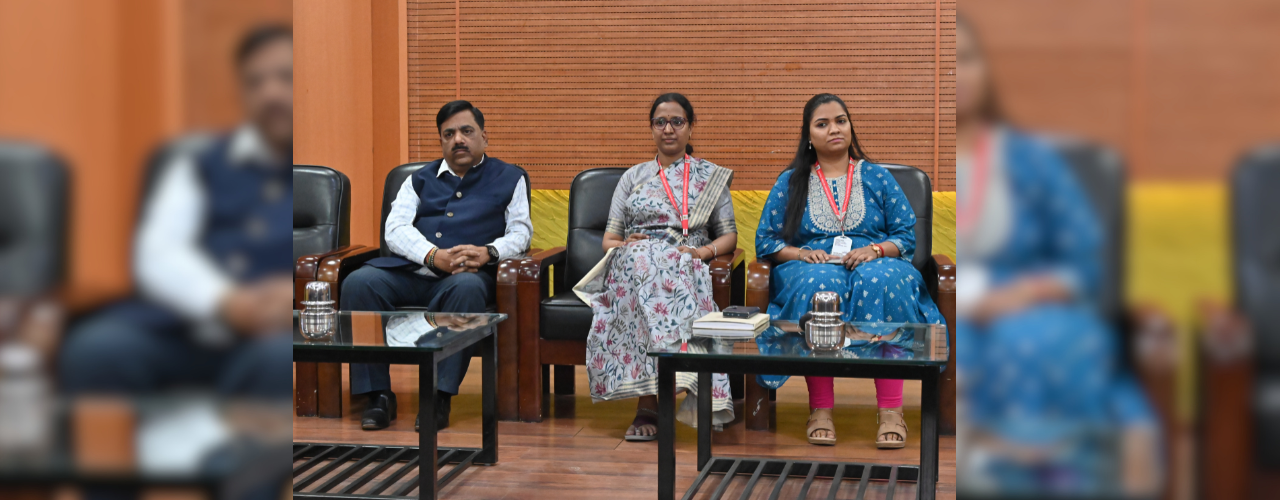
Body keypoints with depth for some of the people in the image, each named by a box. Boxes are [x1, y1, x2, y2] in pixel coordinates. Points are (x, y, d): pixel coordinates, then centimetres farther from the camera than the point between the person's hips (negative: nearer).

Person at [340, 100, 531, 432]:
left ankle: (439, 398, -38)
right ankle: (378, 396, -25)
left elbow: (520, 231, 9)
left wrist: (488, 252, -15)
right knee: (358, 283, -27)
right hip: (410, 269, 3)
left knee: (467, 289, -40)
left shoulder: (509, 178, 20)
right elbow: (395, 229, 8)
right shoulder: (420, 180, 24)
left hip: (467, 274, -3)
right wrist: (434, 256, -13)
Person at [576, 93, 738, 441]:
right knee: (642, 262, -40)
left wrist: (705, 250, -8)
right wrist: (623, 244, -5)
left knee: (666, 271, -40)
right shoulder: (633, 177, 25)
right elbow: (609, 239, 19)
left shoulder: (711, 177, 22)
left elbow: (729, 236, 14)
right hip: (634, 264, 1)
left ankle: (648, 405, -47)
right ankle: (649, 406, -45)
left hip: (686, 266, -1)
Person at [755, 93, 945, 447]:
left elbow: (907, 235, 10)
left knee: (881, 280, -38)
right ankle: (820, 410, -37)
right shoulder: (789, 182, 17)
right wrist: (802, 253, -9)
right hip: (812, 266, 0)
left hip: (874, 264, 0)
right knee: (820, 283, -39)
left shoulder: (876, 177, 17)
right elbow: (766, 241, 11)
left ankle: (891, 411, -41)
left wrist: (876, 249, -11)